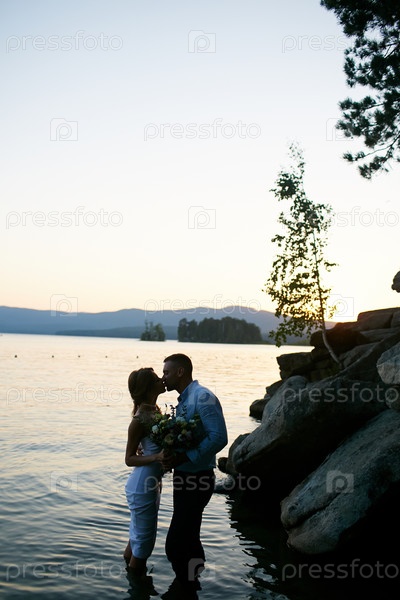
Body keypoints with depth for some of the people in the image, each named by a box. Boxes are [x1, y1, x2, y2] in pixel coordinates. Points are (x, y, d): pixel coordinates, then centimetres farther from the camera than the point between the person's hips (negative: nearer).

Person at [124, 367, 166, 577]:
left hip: (152, 483, 8)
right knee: (144, 542, 6)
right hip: (142, 487, -8)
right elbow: (129, 459, -17)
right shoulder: (140, 419, -21)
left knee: (138, 537, 24)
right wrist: (156, 457, -29)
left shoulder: (155, 410, 2)